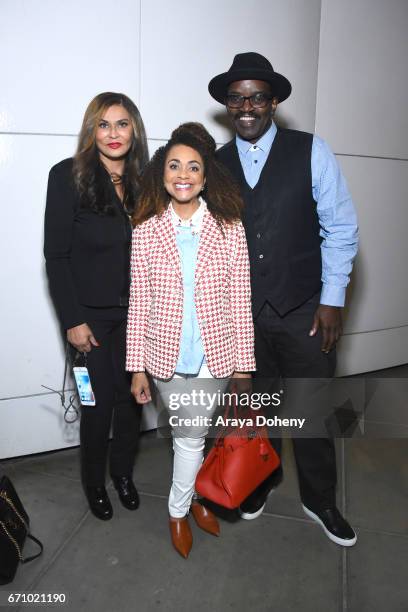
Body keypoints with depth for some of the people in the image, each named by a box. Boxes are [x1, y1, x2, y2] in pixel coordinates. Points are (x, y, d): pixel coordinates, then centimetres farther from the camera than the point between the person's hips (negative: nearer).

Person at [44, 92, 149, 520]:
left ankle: (123, 472, 35)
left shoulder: (143, 180, 3)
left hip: (136, 312, 3)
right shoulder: (68, 176, -8)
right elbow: (56, 255, -9)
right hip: (92, 313, -3)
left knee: (132, 396, 10)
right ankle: (94, 481, 32)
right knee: (99, 401, 6)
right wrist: (72, 320, -12)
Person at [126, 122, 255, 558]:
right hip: (167, 355, 0)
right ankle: (192, 498, 40)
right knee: (191, 436, 12)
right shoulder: (145, 232, -3)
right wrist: (137, 366, 0)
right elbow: (139, 303, -1)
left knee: (191, 435, 15)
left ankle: (179, 508, 41)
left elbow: (241, 299, -2)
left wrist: (244, 361, -1)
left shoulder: (229, 228, -4)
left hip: (215, 354, 1)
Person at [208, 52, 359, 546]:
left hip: (304, 311, -1)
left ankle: (319, 500, 33)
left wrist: (332, 300, -8)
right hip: (243, 312, 2)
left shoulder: (311, 151, -3)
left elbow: (341, 228, -4)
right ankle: (262, 478, 42)